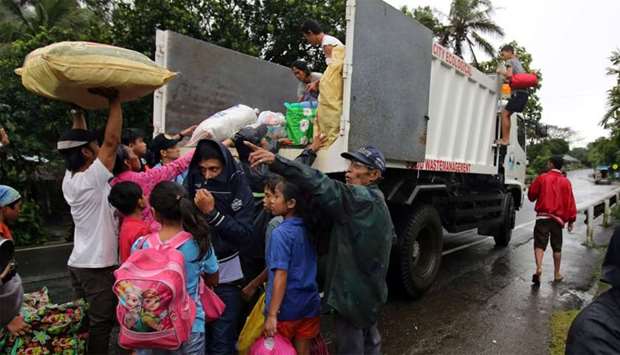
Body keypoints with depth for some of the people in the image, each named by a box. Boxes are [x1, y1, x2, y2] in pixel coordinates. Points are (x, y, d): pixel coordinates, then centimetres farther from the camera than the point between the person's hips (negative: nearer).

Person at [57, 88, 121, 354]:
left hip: (79, 263, 8)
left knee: (84, 322, 17)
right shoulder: (92, 179, -20)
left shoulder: (70, 179, 3)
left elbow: (78, 141, 13)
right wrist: (115, 101, -15)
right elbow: (112, 140, -23)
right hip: (99, 267, -8)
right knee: (100, 326, 3)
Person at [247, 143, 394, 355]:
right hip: (369, 288, 10)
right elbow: (390, 237, 20)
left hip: (354, 292, -10)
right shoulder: (375, 201, 8)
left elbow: (321, 186, -38)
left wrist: (276, 162, -45)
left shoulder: (362, 199, -24)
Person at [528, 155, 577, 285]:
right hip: (558, 218, 2)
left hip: (542, 216, -2)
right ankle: (557, 274, 22)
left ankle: (539, 267, -25)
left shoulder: (542, 178, -3)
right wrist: (571, 220, 6)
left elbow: (531, 195, 5)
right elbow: (570, 202, 0)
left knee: (539, 244, -4)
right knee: (557, 247, 13)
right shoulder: (565, 182, 0)